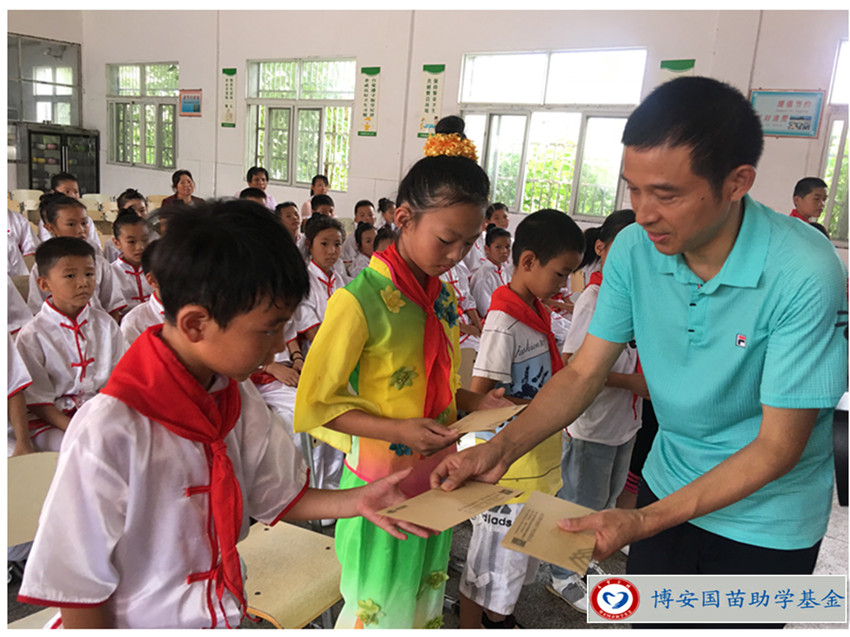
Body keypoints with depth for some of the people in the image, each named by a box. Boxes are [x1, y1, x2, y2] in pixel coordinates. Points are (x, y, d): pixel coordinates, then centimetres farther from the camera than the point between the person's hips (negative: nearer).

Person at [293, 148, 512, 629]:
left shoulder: (444, 295, 3)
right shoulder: (361, 301, -21)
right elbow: (316, 403, -16)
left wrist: (475, 402, -4)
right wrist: (398, 430, -25)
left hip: (436, 479, 7)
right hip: (383, 483, -6)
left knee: (425, 599, 23)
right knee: (380, 606, 13)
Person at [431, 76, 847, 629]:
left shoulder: (805, 274, -28)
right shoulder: (635, 248, -14)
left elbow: (777, 445, -24)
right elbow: (583, 372, -9)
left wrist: (646, 520, -29)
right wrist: (502, 448, -23)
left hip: (766, 521, -3)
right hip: (668, 484, 4)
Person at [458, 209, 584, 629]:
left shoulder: (538, 311, 5)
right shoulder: (504, 321, -23)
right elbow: (480, 397, -24)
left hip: (537, 453, 9)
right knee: (495, 552, 8)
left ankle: (497, 614, 48)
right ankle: (471, 625, 30)